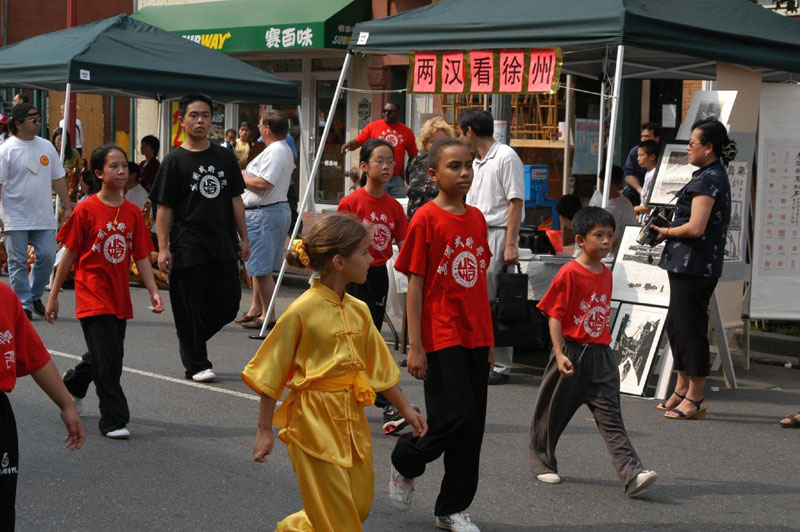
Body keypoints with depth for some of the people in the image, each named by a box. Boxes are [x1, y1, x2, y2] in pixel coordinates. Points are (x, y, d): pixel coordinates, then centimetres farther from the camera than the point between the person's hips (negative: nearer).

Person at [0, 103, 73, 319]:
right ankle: (24, 304, 7)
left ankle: (35, 296, 20)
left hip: (44, 218, 4)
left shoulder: (46, 147, 10)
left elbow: (58, 179, 15)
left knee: (47, 257, 0)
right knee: (18, 262, 1)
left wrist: (68, 208, 12)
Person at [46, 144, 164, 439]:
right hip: (92, 295, -5)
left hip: (119, 298, 5)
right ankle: (114, 420, 0)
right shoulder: (86, 210, -9)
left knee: (103, 356, 18)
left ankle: (71, 383, 47)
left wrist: (153, 291, -7)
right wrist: (54, 295, -1)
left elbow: (141, 257, 4)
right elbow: (70, 254, -4)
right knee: (108, 361, -10)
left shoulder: (133, 212, 2)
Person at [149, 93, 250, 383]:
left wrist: (243, 238, 11)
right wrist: (163, 248, -10)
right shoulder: (174, 161, -3)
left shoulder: (225, 157, 9)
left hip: (223, 246, 4)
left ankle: (192, 340, 31)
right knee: (190, 308, 1)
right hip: (188, 247, -4)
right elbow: (164, 208, -4)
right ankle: (197, 364, 15)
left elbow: (235, 200, 14)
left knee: (228, 304, 7)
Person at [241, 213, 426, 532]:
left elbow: (378, 368, 17)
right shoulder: (302, 311, -14)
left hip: (352, 421, 7)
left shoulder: (358, 311, 5)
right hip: (314, 422, -7)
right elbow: (270, 374, -9)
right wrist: (264, 431, -8)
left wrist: (405, 409, 19)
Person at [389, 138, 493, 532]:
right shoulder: (427, 219, -8)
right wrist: (415, 346, -11)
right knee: (453, 417, -12)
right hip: (442, 337, -6)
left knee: (472, 426, 7)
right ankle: (404, 463, 18)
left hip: (475, 337, 6)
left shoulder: (476, 219, 10)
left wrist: (489, 341, 15)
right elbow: (415, 285, -8)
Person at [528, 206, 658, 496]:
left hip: (601, 355, 5)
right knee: (554, 412, 10)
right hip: (572, 353, -5)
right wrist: (560, 355, -18)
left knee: (611, 418, -3)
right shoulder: (569, 273, -11)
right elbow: (554, 316, -12)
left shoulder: (606, 274, 9)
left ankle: (633, 475, -14)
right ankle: (541, 461, 31)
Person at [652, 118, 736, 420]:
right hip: (688, 265, 11)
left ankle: (695, 399, 2)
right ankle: (683, 389, 27)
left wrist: (667, 232, -6)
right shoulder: (714, 176, 17)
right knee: (675, 324, 17)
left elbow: (696, 228, -22)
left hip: (694, 267, -11)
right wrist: (668, 227, 13)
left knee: (690, 327, -4)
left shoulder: (708, 179, -16)